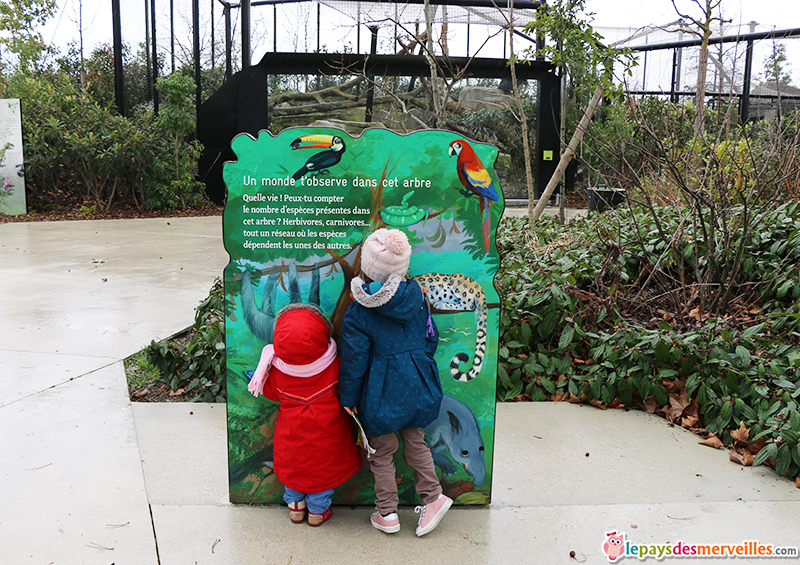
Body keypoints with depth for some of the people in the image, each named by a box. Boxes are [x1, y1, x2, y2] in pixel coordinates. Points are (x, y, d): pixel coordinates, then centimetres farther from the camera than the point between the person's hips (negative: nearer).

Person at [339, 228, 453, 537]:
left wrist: (349, 397, 0)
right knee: (415, 441, 22)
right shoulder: (416, 295, -4)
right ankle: (432, 496, 24)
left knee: (381, 453, 12)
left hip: (381, 391, -4)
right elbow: (430, 337, 6)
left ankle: (387, 513, 23)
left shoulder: (358, 312, -16)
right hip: (417, 384, 4)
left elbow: (354, 360, -12)